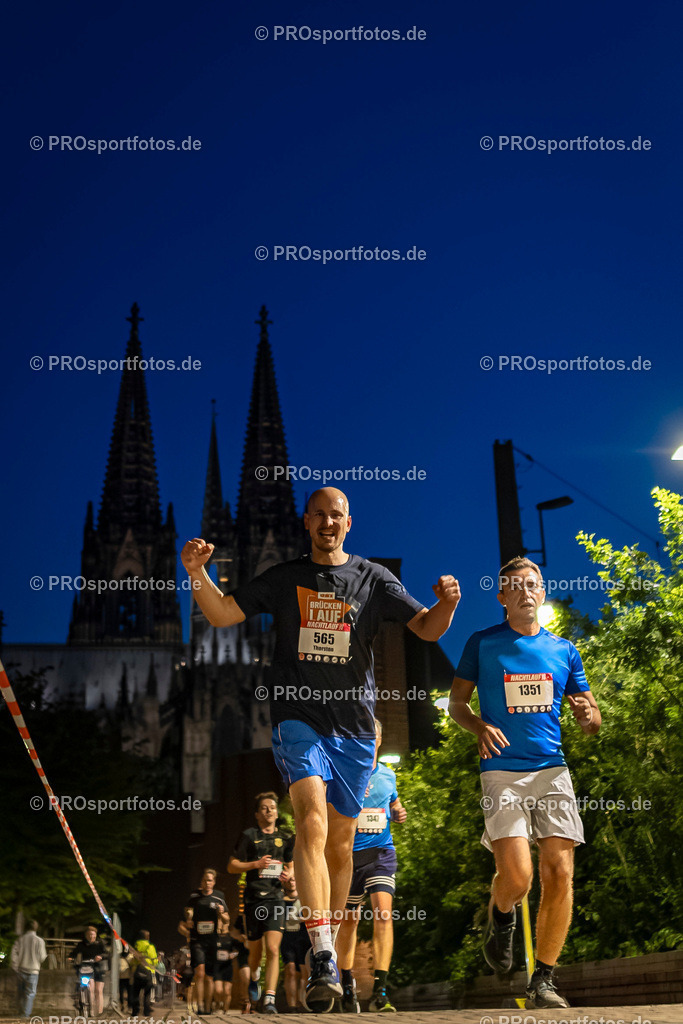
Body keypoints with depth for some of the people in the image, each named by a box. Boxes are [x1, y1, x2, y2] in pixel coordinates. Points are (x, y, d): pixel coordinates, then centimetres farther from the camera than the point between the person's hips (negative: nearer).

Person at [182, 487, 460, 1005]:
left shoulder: (373, 578, 7)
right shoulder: (284, 578, 8)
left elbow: (427, 628, 3)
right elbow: (222, 614, 5)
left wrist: (446, 604, -19)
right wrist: (197, 573, -13)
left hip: (354, 727, 2)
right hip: (298, 717, -2)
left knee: (341, 843, 10)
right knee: (312, 822, -22)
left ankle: (330, 945, 27)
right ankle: (323, 959, -26)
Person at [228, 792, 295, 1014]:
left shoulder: (285, 839, 13)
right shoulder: (249, 836, 3)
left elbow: (291, 866, 25)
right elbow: (231, 866, 3)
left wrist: (288, 874, 2)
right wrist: (255, 864, -12)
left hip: (275, 898, 1)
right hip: (253, 898, -1)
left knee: (273, 950, -13)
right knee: (256, 951, 10)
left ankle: (269, 998, -13)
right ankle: (254, 978, 42)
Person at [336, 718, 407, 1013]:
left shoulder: (388, 775, 10)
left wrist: (400, 813, 4)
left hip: (381, 852, 1)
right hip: (349, 854, -1)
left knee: (383, 912, -18)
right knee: (348, 921, 7)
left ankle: (379, 990, -18)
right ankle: (347, 985, 26)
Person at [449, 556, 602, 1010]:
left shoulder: (564, 650, 13)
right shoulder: (482, 644, 7)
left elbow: (593, 723, 16)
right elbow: (457, 702, 11)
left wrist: (588, 713, -8)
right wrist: (479, 726, -10)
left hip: (552, 770, 3)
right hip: (503, 771, -3)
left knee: (560, 871, -8)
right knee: (517, 875, -16)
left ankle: (543, 980, 5)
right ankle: (501, 918, 21)